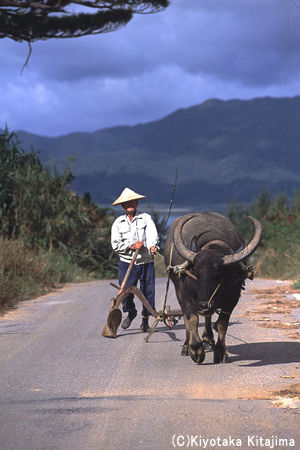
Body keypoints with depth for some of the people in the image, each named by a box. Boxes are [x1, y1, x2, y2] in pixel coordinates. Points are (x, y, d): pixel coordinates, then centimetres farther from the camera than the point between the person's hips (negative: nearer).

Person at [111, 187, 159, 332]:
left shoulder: (146, 218, 6)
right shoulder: (118, 223, 9)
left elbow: (152, 235, -9)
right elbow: (115, 244, 2)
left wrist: (152, 246, -30)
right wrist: (132, 246, -13)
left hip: (146, 262, -1)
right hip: (127, 262, 1)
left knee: (148, 292, -2)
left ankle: (145, 320, 16)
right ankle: (131, 313, 26)